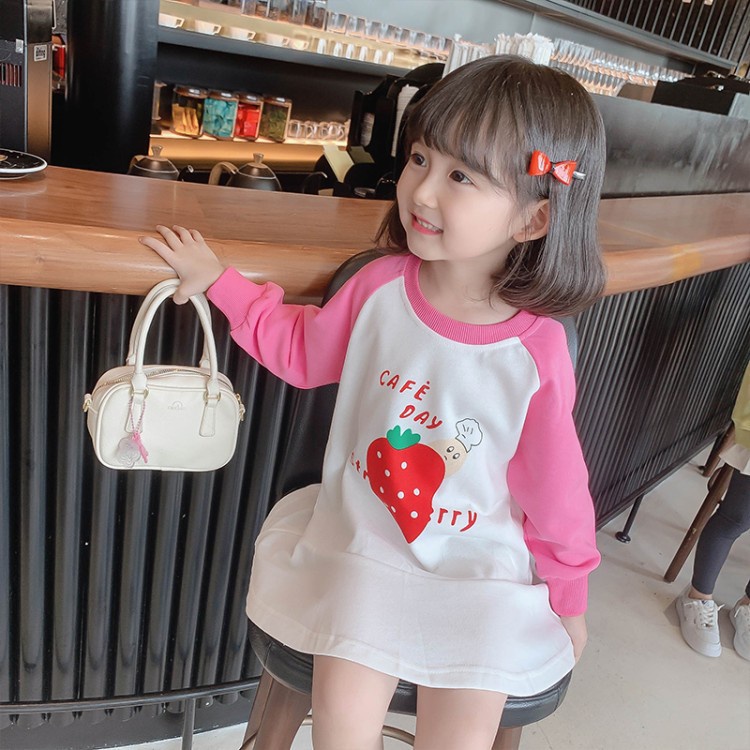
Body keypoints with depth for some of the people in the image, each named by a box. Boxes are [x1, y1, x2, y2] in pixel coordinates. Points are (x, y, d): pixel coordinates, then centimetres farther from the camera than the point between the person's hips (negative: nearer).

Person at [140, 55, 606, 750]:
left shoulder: (536, 355, -21)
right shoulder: (381, 285, -12)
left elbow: (555, 496, -7)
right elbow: (300, 347, 8)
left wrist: (568, 601, 6)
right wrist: (216, 277, 6)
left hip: (479, 574, -1)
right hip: (361, 542, 2)